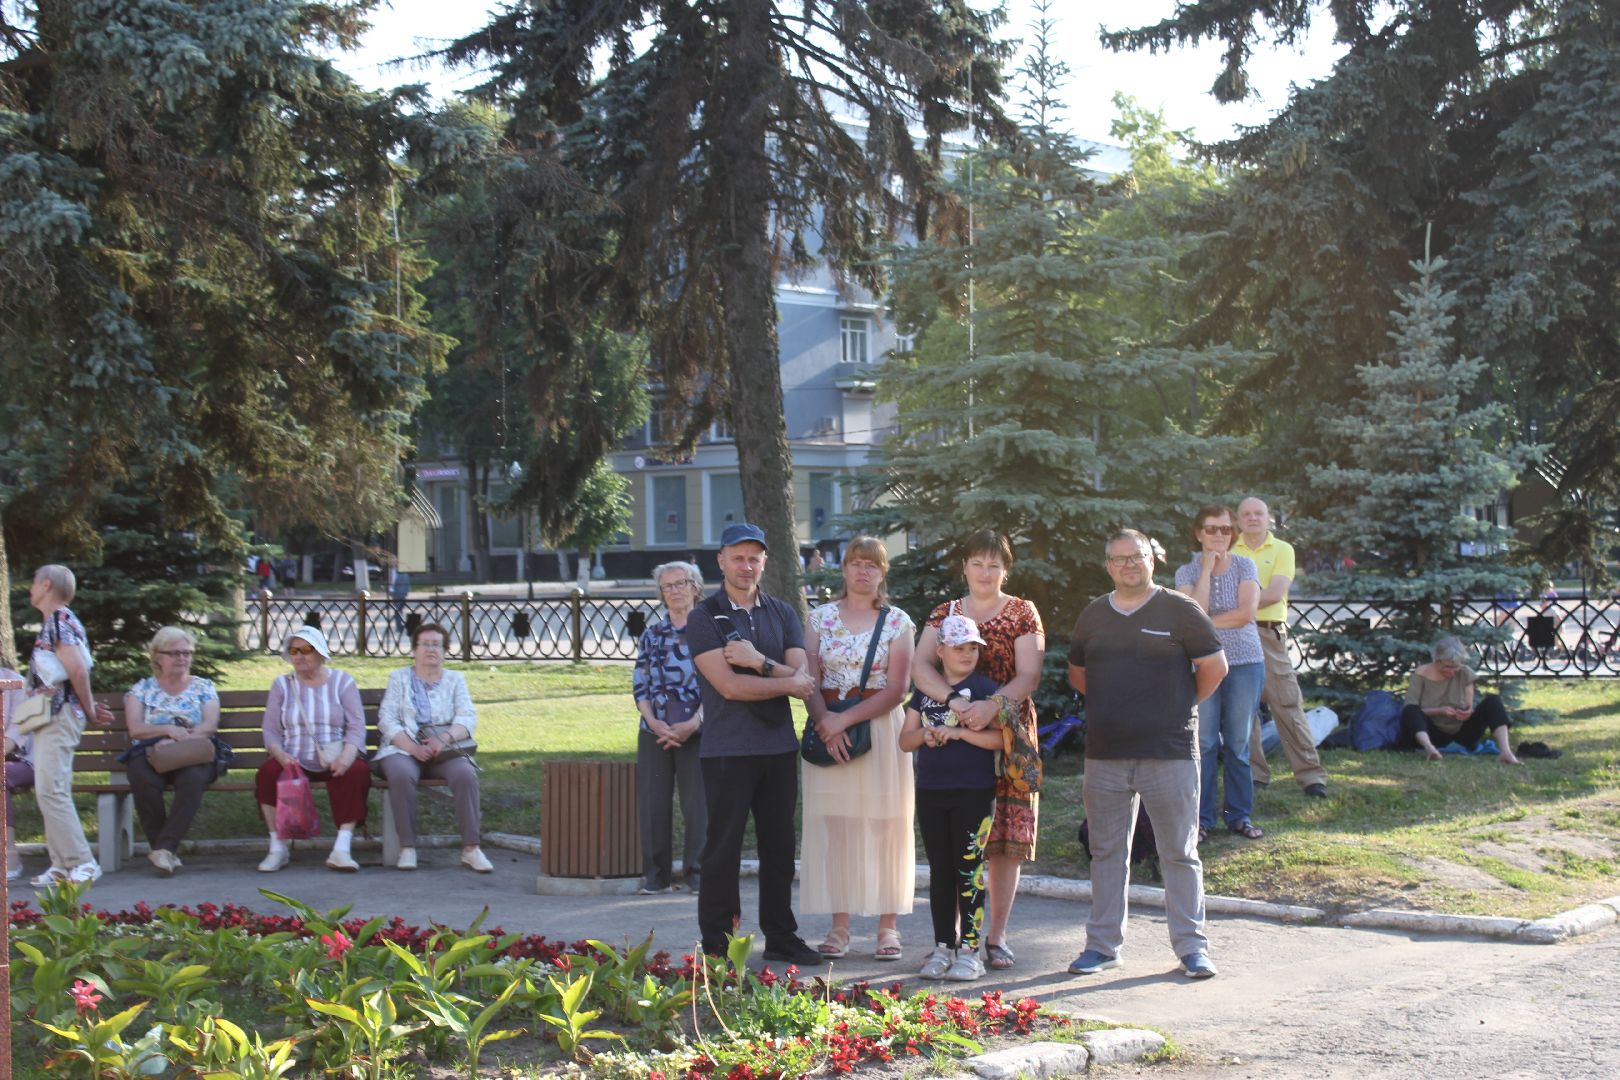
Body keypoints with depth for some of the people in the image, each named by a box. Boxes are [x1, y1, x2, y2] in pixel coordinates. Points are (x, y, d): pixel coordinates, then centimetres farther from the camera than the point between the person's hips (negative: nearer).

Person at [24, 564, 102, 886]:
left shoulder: (59, 622, -13)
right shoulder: (54, 622, 18)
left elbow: (78, 670, -22)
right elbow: (76, 670, 21)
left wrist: (88, 708, -11)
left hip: (60, 715, -10)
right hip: (49, 717, 10)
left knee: (51, 791, -12)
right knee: (49, 791, 9)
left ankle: (82, 863, -12)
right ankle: (62, 865, 11)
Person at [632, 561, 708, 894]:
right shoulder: (651, 635, 11)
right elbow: (640, 685, 8)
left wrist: (693, 723, -14)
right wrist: (654, 722, -8)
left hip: (697, 731, -3)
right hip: (655, 731, 3)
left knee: (698, 803, -4)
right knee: (654, 803, 3)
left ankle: (698, 873, 6)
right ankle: (656, 876, 11)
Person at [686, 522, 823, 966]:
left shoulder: (782, 614, 12)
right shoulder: (704, 618, -2)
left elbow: (803, 677, 0)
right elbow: (729, 685, -14)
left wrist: (760, 663, -16)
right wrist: (786, 682, -8)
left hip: (780, 747, 4)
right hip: (727, 750, -4)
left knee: (779, 846, 9)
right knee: (723, 848, -1)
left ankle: (781, 938, 19)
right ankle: (716, 944, 5)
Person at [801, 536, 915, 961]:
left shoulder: (898, 622, 2)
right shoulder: (820, 618, 8)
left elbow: (897, 690, -5)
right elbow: (809, 679, 1)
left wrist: (846, 719, -13)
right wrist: (825, 722, -15)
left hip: (881, 727, -1)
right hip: (829, 731, 1)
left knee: (884, 826, -1)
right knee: (832, 826, 0)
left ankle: (887, 926, 6)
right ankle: (839, 927, 5)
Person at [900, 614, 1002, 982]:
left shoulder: (984, 688, -2)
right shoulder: (925, 690, 12)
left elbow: (999, 737, -11)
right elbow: (905, 739, 12)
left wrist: (959, 732, -19)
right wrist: (924, 735, -9)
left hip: (974, 792, -5)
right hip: (930, 791, 5)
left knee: (969, 869, -2)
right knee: (940, 869, 9)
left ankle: (969, 948, 2)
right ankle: (943, 946, 15)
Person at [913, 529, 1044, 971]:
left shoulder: (1022, 613, 6)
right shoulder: (944, 614, 11)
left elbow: (1028, 675, -5)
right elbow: (920, 665, -4)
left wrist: (992, 705, -24)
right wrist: (954, 700, -23)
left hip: (1008, 739, -1)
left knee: (1005, 842, -1)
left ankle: (996, 937, 8)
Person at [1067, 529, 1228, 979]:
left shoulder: (1179, 611, -2)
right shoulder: (1092, 616, 11)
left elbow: (1215, 667, 2)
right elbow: (1077, 673, 23)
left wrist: (1182, 706, 7)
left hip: (1169, 753, -4)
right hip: (1104, 755, 4)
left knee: (1179, 853, 2)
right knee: (1107, 853, 10)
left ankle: (1192, 945, 8)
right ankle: (1103, 943, 18)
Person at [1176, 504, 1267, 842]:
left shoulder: (1244, 567, 2)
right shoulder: (1187, 573, 3)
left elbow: (1246, 613, -12)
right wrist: (1207, 570, -11)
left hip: (1245, 664, 0)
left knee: (1237, 743, 5)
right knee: (1204, 743, -2)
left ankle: (1240, 815, 14)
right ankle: (1201, 818, 4)